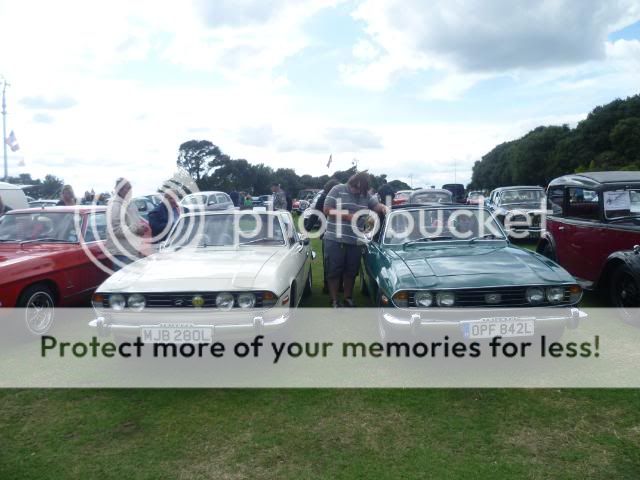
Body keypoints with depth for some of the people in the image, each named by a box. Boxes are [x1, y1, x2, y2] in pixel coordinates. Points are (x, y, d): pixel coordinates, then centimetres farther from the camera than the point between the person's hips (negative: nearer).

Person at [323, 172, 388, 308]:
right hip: (335, 240, -4)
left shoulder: (366, 194, 9)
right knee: (334, 271, 3)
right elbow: (327, 210, -8)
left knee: (351, 271, 13)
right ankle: (334, 301, 12)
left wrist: (382, 207, -15)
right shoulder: (337, 190, -4)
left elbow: (376, 206, 9)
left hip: (355, 242, 4)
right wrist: (347, 216, -15)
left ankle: (348, 298, 28)